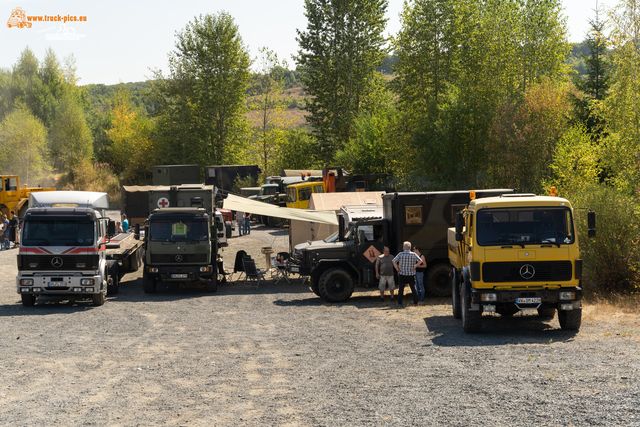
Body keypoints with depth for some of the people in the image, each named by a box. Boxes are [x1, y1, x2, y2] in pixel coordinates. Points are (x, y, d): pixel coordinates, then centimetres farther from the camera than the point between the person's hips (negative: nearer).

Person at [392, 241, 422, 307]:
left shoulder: (400, 254, -6)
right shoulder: (413, 254, -2)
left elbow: (394, 261, -11)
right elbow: (420, 261, -3)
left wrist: (397, 269, -3)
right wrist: (415, 266, -1)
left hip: (402, 275, -1)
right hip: (411, 275, 1)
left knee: (401, 289, 6)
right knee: (413, 288, 9)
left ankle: (400, 303, 5)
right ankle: (415, 302, 9)